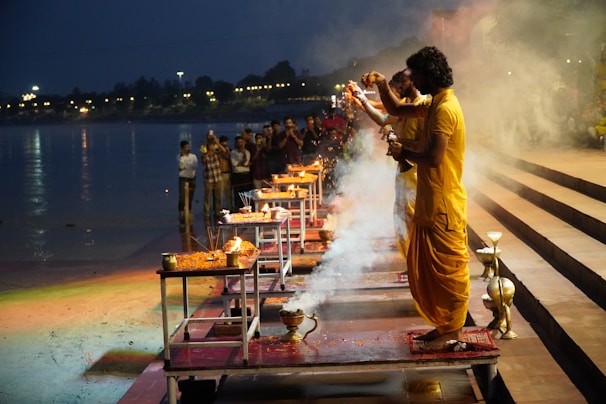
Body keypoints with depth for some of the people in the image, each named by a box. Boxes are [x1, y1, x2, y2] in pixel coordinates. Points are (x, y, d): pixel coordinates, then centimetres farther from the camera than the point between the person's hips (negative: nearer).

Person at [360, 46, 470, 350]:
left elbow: (434, 158, -26)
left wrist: (403, 153, -10)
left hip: (444, 205, -10)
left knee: (450, 268, 0)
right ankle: (443, 326, 24)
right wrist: (382, 85, 6)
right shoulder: (434, 105, 12)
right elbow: (396, 110, 23)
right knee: (426, 268, 15)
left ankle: (453, 332, 9)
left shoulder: (445, 109, -19)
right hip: (431, 203, 10)